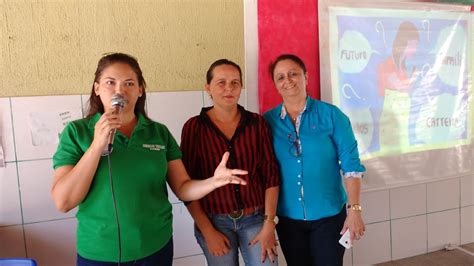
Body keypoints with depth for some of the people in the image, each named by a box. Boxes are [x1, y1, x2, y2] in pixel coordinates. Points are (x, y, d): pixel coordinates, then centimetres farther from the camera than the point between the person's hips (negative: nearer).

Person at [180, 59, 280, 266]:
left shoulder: (257, 123, -1)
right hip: (214, 221, -1)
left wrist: (269, 224, -5)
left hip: (256, 218, 1)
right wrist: (207, 231, -7)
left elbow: (271, 175, -1)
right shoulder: (194, 127, -5)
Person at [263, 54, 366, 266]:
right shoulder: (267, 121, -3)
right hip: (287, 217, 2)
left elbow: (351, 164, -7)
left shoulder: (331, 115, -7)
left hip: (329, 215, -2)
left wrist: (354, 209, -13)